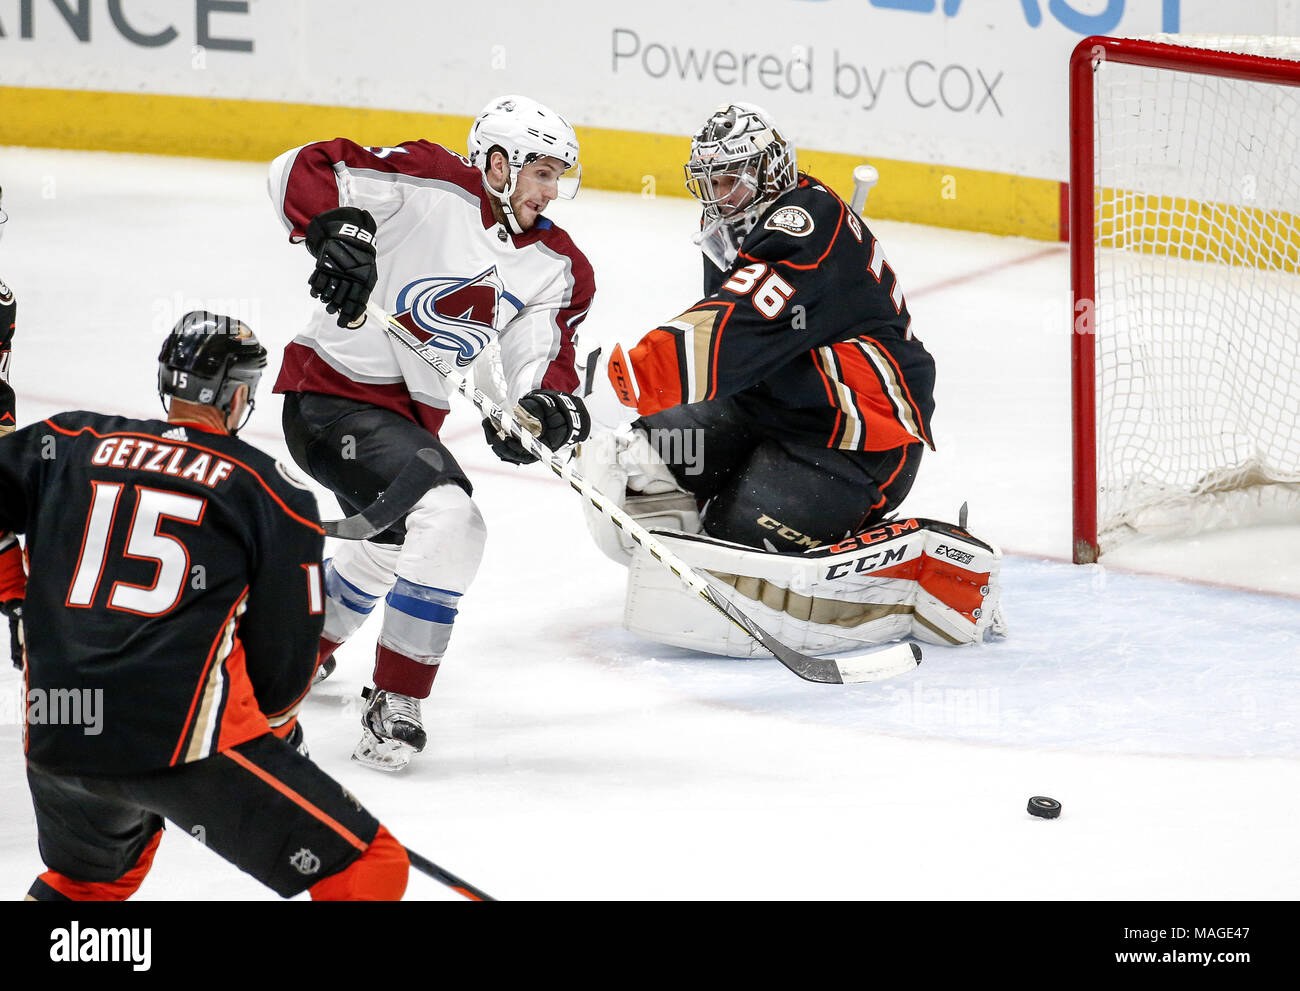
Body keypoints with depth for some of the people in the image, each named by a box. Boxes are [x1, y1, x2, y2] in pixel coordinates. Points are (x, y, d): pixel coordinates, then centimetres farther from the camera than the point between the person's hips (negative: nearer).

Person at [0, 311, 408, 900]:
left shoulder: (72, 445, 13)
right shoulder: (273, 491, 5)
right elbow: (285, 652, 8)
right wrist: (278, 729, 27)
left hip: (55, 740, 6)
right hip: (186, 742, -6)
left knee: (91, 876, 36)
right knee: (371, 872, -1)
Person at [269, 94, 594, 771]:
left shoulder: (556, 267, 4)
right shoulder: (429, 186, -17)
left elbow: (541, 357, -4)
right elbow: (302, 170, -19)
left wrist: (551, 404, -26)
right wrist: (339, 229, -38)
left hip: (412, 416, 9)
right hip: (336, 392, -9)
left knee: (391, 547, 29)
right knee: (449, 521, -26)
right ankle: (395, 705, -14)